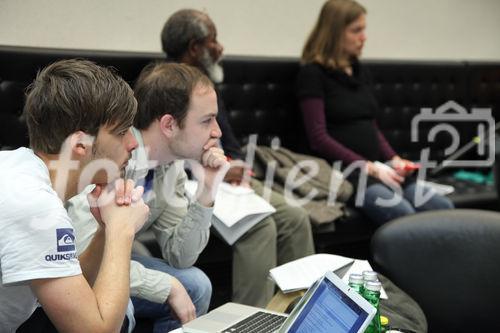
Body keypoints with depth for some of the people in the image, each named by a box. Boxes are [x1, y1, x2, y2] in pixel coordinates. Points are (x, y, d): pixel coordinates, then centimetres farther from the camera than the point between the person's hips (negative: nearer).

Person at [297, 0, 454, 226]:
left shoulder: (360, 71, 19)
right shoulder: (313, 74, -4)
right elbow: (319, 138, -11)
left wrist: (393, 159, 4)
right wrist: (369, 167, -15)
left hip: (376, 169, 7)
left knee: (444, 209, -13)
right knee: (403, 214, -31)